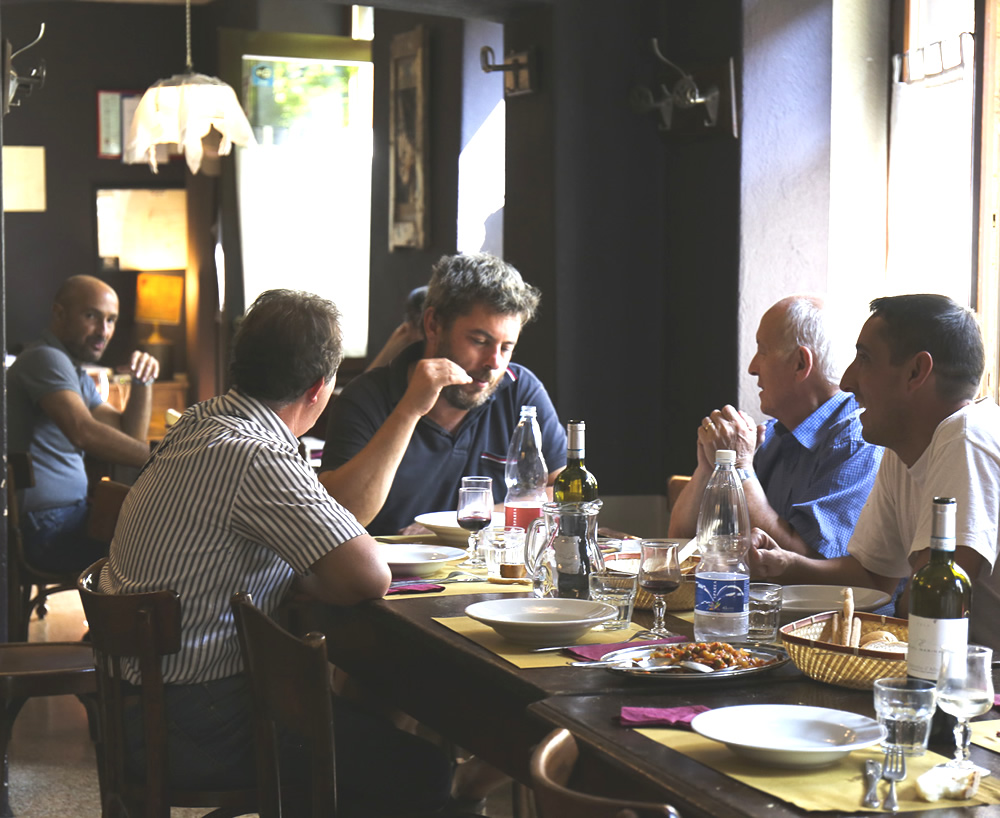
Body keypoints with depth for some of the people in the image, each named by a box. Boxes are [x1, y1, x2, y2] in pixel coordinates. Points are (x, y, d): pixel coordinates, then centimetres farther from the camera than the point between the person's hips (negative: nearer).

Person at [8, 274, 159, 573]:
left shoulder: (78, 376, 20)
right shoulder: (45, 359, -14)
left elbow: (129, 437, 20)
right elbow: (84, 433, -30)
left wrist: (143, 383, 6)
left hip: (74, 512, 10)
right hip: (52, 527, -10)